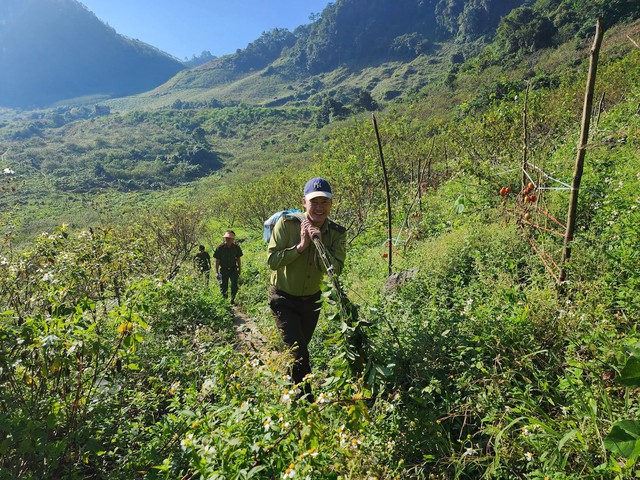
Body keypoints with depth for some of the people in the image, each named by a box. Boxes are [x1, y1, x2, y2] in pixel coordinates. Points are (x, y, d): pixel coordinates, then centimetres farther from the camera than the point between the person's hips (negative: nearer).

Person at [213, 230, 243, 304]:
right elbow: (217, 260, -2)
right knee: (223, 287, 4)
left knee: (234, 286, -10)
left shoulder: (236, 247, -3)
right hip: (224, 269, 0)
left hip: (233, 269, 1)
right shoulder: (220, 247, -8)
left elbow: (238, 259, 9)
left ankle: (233, 300, 4)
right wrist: (217, 272, -4)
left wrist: (239, 270, 12)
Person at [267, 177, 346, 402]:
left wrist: (319, 242, -31)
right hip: (283, 298, -4)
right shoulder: (286, 224, -21)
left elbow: (335, 270, -23)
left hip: (312, 299, 4)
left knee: (299, 349, 23)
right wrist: (301, 246, -30)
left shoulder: (337, 233, -13)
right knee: (298, 352, -15)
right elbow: (272, 261, -24)